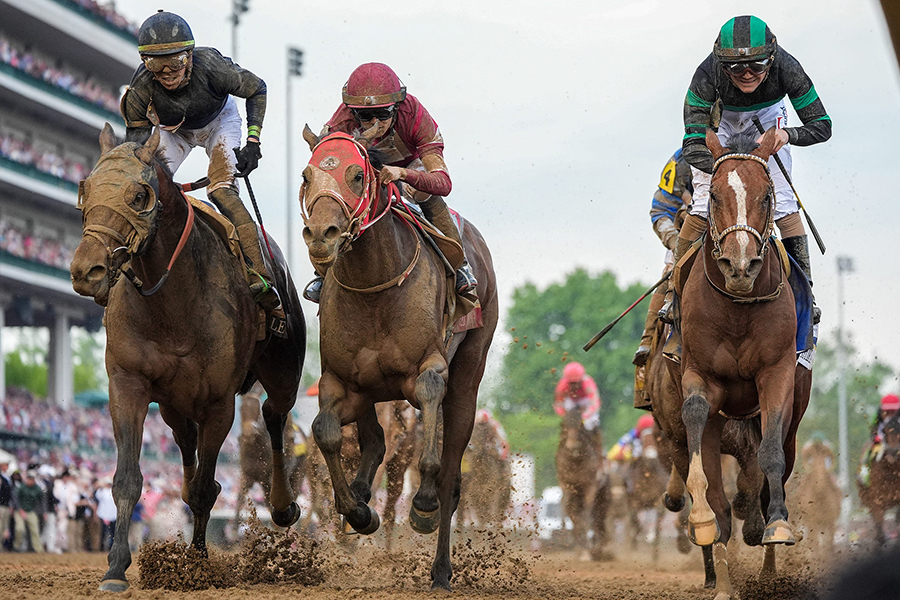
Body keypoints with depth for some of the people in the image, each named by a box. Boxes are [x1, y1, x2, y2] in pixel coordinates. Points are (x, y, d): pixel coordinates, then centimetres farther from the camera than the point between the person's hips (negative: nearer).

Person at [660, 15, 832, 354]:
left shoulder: (786, 69, -36)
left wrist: (787, 134, -44)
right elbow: (693, 144, -36)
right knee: (703, 205, -12)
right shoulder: (707, 76, -39)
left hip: (766, 117, 1)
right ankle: (674, 294, -4)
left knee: (782, 200, -12)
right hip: (718, 119, -1)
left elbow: (821, 125, -25)